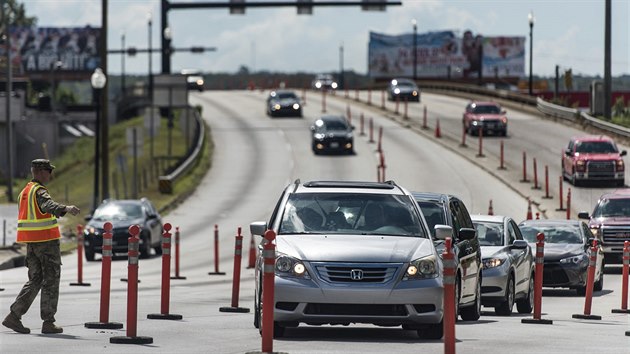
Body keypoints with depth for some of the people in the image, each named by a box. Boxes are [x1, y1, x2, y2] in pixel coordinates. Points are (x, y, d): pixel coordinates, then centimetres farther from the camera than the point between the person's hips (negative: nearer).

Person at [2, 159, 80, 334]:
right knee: (50, 281, 0)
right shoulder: (39, 191, -14)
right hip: (46, 240, -8)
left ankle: (14, 316, 3)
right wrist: (66, 209, -52)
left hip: (30, 242, 8)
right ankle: (48, 323, 0)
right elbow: (49, 205, -35)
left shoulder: (24, 192, 14)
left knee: (34, 280, 12)